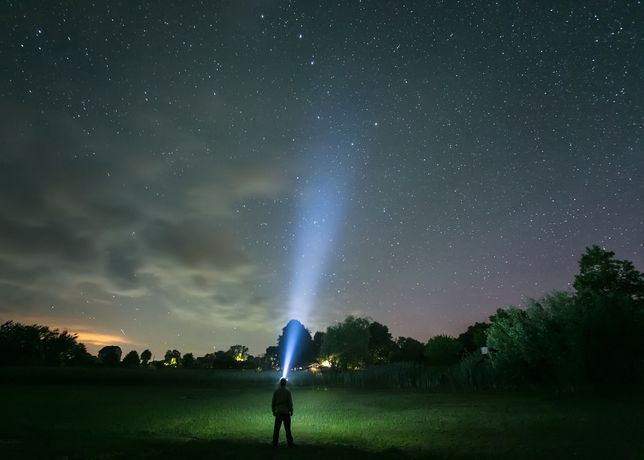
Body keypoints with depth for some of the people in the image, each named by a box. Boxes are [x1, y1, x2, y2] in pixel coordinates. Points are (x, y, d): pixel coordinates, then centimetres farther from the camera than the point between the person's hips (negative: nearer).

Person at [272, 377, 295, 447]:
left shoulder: (276, 392, 0)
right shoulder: (287, 392, -8)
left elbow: (273, 402, 2)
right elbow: (290, 403, -8)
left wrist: (273, 411, 12)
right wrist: (291, 411, 3)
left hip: (278, 413, 2)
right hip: (286, 412, -2)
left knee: (276, 428, 7)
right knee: (287, 428, 3)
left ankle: (275, 443, 8)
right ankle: (290, 443, 5)